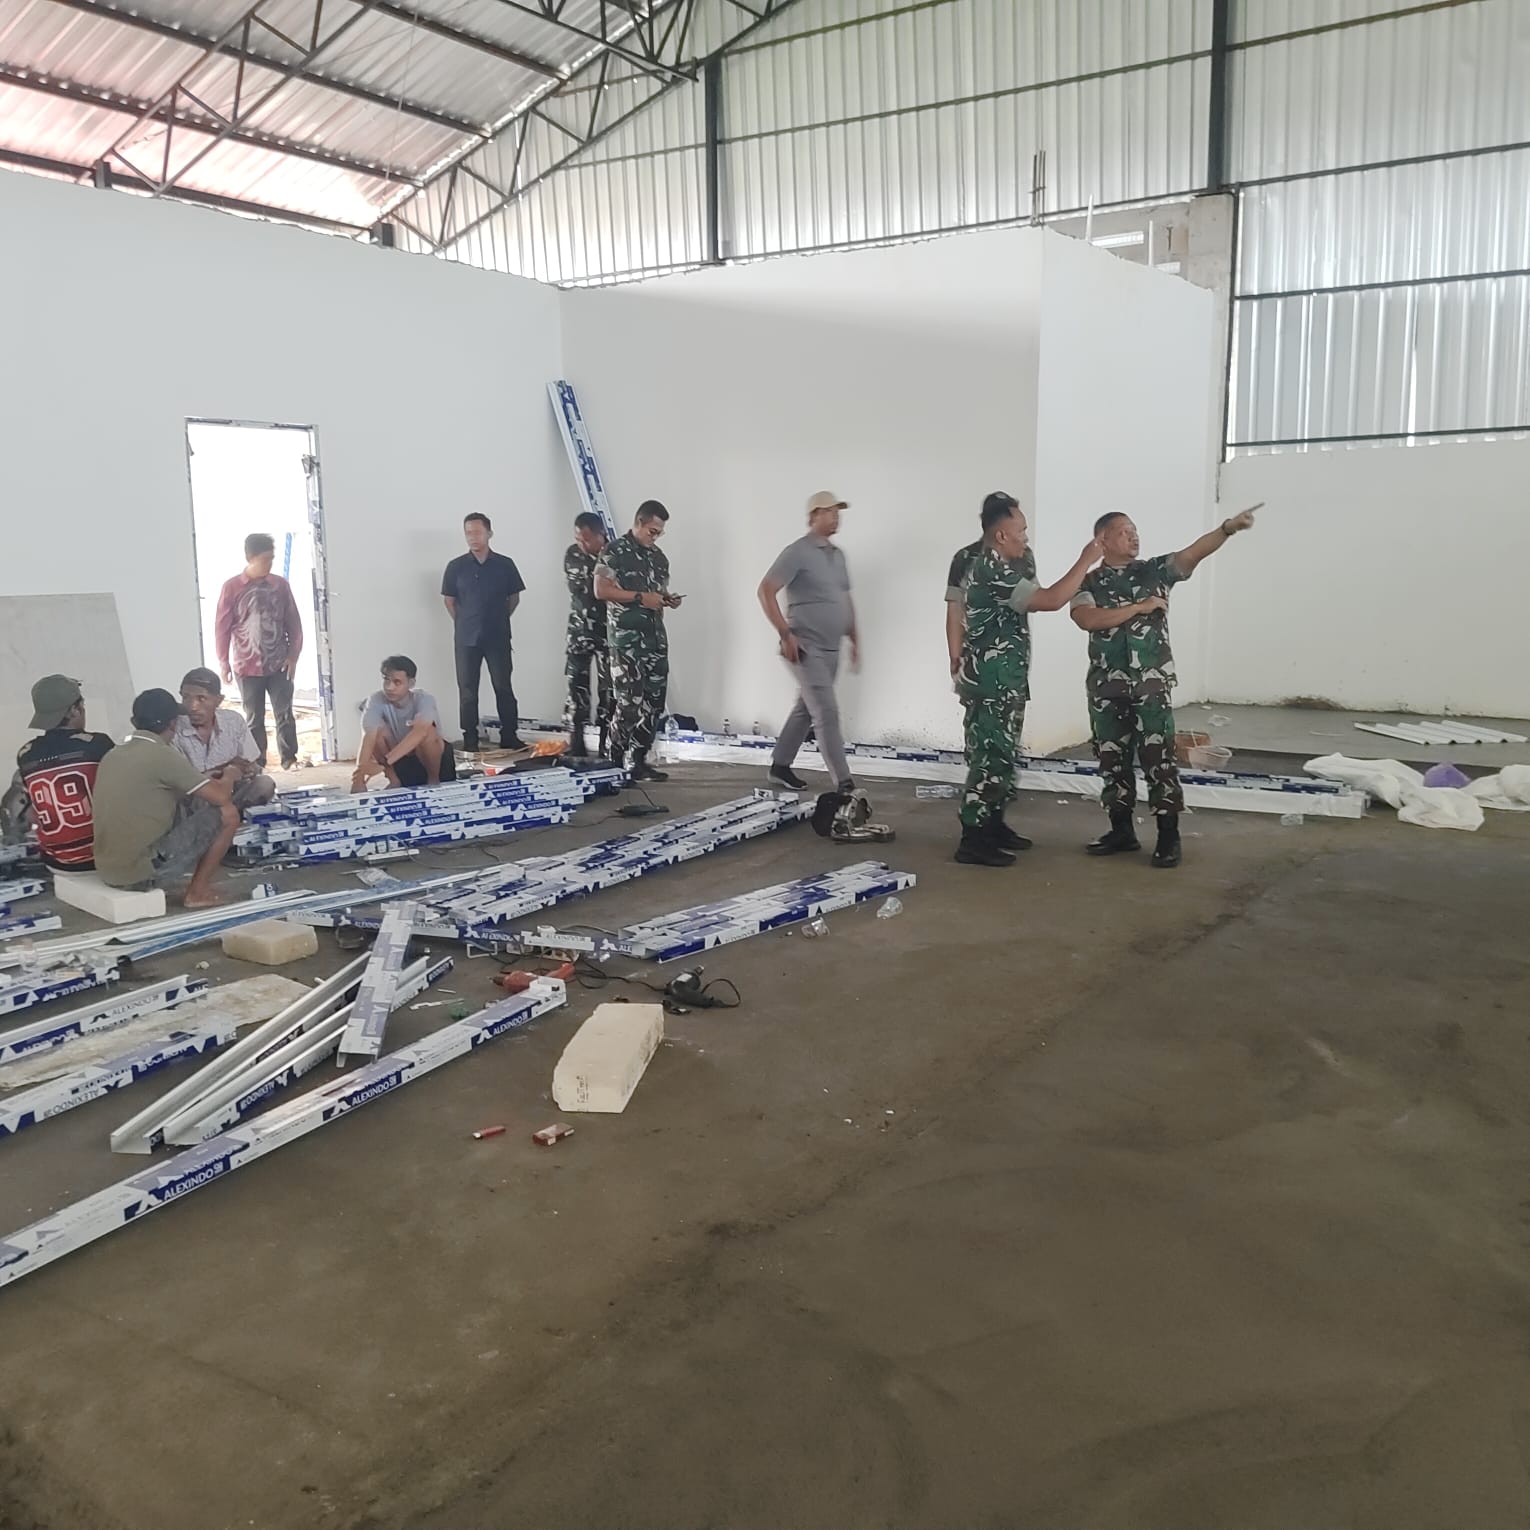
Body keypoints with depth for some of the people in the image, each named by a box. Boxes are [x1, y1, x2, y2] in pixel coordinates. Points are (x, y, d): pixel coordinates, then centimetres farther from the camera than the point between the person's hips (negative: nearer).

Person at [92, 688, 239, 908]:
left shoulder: (112, 756, 11)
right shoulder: (164, 756, -12)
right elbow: (221, 797, -10)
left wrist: (203, 778, 30)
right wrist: (228, 776, 13)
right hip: (143, 867, -8)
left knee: (183, 806, 27)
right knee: (227, 813, -1)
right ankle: (197, 891, 8)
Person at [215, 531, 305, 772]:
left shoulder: (280, 584, 1)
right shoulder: (232, 588, -6)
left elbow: (293, 622, 6)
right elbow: (221, 628, -2)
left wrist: (293, 655, 0)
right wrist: (223, 663, -3)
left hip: (279, 664, 1)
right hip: (247, 667, -1)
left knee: (285, 714, 2)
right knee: (254, 718, 8)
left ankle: (289, 758, 14)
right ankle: (257, 763, 17)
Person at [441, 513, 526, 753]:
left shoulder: (505, 564, 0)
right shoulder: (456, 567, 0)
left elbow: (514, 598, 9)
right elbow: (449, 600, 8)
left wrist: (499, 620, 9)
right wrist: (464, 624, 6)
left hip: (498, 638, 0)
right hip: (466, 639, 1)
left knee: (503, 687, 2)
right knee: (467, 690, 5)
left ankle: (510, 737, 10)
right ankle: (470, 741, 11)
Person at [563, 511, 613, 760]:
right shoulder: (572, 554, 0)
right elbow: (577, 590, 8)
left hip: (607, 632, -3)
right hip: (579, 631, 3)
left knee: (608, 691, -2)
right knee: (577, 687, 2)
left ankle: (607, 750, 3)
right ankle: (576, 748, 8)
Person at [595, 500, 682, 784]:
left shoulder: (659, 557, 16)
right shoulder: (615, 551, -5)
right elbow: (601, 590, -12)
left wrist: (668, 600, 3)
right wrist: (640, 597, -16)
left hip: (655, 637, 7)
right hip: (626, 639, -7)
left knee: (653, 702, 5)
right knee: (629, 703, -9)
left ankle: (637, 761, 13)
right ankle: (616, 765, 1)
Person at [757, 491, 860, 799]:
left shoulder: (837, 555, 14)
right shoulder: (797, 552, -10)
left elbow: (845, 598, 23)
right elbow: (766, 591, -15)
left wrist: (854, 638, 17)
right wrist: (786, 634, -19)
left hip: (831, 649, 8)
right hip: (806, 648, -8)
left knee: (806, 709, 16)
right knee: (826, 713, -11)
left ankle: (780, 765, 29)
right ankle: (843, 782, -10)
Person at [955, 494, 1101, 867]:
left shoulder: (997, 567, 14)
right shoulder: (992, 572, -20)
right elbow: (1051, 600, -24)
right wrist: (1085, 561, -16)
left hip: (1004, 681, 11)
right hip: (990, 682, -11)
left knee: (1003, 756, 16)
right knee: (989, 758, -7)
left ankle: (993, 826, 25)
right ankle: (973, 840, -3)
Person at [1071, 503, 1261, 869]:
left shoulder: (1155, 571, 4)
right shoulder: (1088, 583, 4)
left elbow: (1194, 551, -11)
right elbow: (1086, 619, -15)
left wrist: (1228, 527, -28)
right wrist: (1138, 607, -14)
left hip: (1151, 685, -2)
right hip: (1106, 688, 2)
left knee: (1159, 759, -3)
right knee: (1112, 760, 9)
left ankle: (1169, 837, 3)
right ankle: (1122, 830, 22)